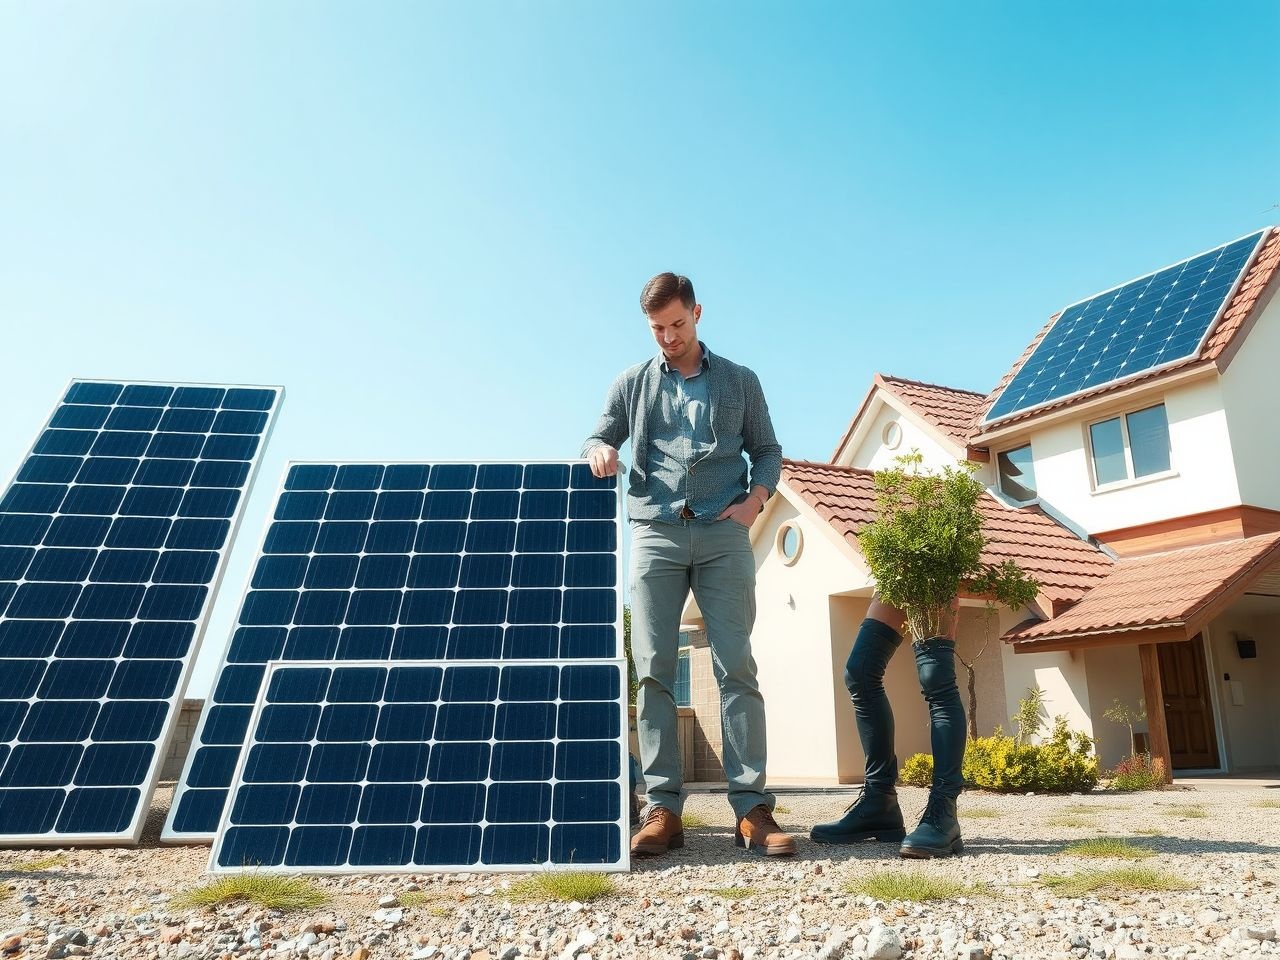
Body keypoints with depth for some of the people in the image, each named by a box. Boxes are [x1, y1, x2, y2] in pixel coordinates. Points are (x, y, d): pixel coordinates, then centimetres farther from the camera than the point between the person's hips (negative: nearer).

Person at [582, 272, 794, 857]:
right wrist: (600, 451, -6)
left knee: (736, 669, -6)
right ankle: (662, 808, -2)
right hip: (656, 533, 1)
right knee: (653, 670, -5)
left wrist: (755, 498, -2)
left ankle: (752, 808, -4)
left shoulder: (740, 381, 17)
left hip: (723, 535, -1)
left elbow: (768, 450, 17)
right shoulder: (633, 383, 18)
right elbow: (596, 440, 18)